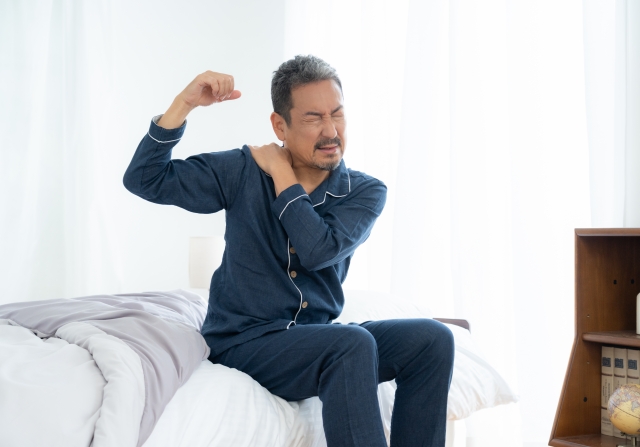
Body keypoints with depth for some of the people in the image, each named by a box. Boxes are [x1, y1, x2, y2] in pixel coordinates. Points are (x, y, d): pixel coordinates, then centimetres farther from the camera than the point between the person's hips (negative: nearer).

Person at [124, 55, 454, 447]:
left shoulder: (366, 192, -1)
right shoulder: (243, 172, -2)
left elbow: (318, 251, -18)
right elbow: (144, 179, -7)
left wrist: (282, 175, -12)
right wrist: (184, 103, -17)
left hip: (319, 339, 4)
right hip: (245, 342, -3)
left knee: (433, 339, -17)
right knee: (353, 343, -31)